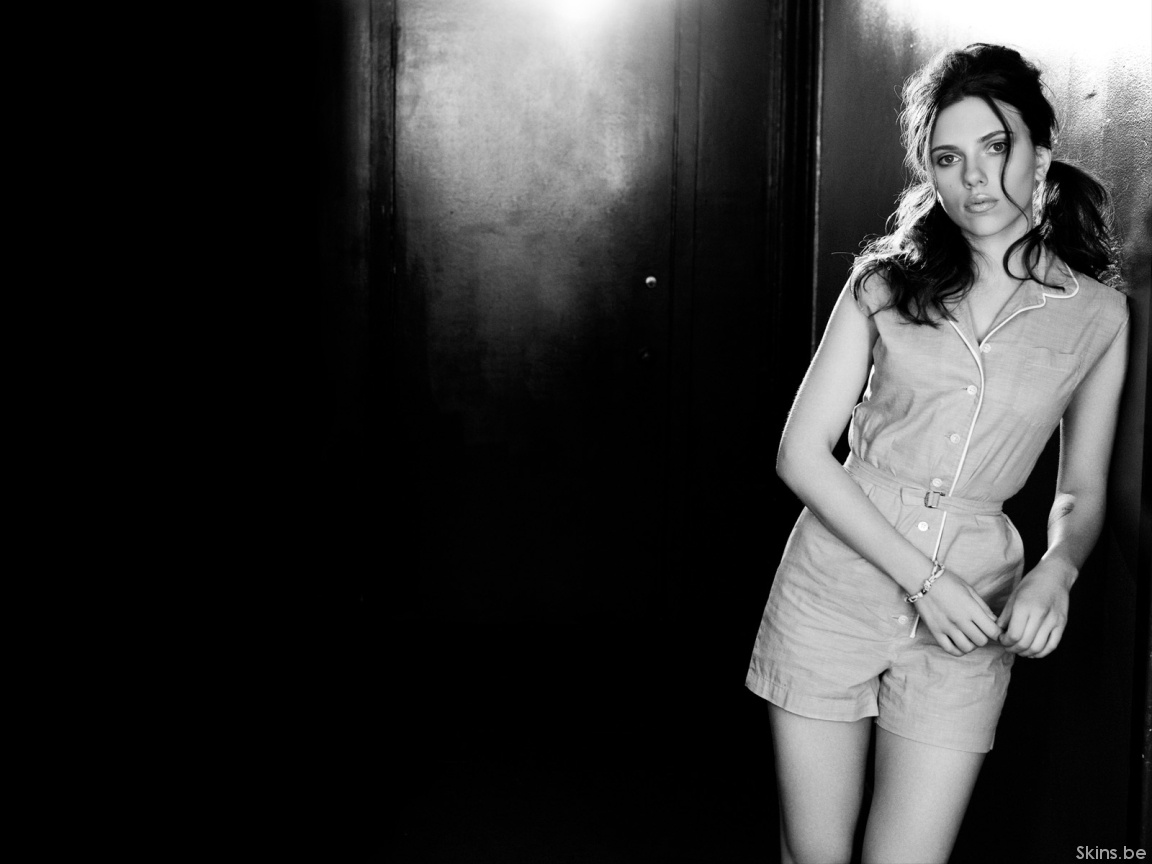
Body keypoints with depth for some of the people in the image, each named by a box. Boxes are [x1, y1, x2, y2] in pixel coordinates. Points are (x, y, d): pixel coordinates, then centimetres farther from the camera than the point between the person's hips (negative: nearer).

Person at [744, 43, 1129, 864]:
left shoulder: (1098, 313, 2)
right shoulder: (885, 282, -1)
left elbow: (1084, 493, 12)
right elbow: (801, 453, -4)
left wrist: (1056, 568, -10)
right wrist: (923, 577, -12)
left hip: (971, 619, 0)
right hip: (836, 583, 0)